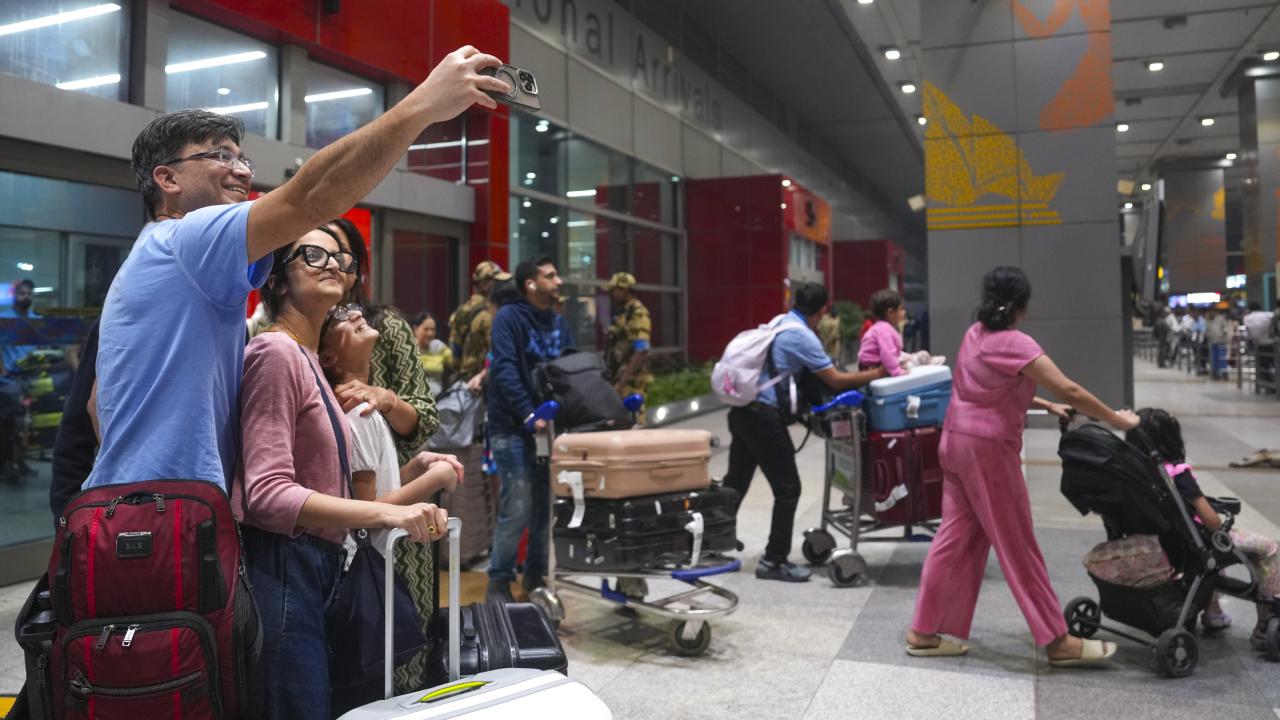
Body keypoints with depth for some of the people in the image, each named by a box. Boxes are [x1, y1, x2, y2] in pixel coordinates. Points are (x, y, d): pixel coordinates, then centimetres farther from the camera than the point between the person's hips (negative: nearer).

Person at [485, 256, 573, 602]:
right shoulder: (509, 317, -9)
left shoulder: (558, 321, 10)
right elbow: (505, 371, -19)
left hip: (548, 424, 6)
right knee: (518, 508, -9)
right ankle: (499, 582, 6)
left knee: (546, 505, 10)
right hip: (513, 427, -6)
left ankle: (536, 574, 26)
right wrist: (529, 415, -27)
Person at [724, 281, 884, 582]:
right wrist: (875, 374, 3)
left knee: (736, 481, 17)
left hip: (741, 409, 9)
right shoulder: (802, 336, -12)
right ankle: (774, 561, 7)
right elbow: (836, 381, -8)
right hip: (764, 415, -9)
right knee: (787, 489, 1)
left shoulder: (779, 321, 14)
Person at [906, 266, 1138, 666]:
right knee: (1018, 546, 1)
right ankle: (1057, 640, 13)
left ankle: (925, 632, 16)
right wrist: (1115, 419, -8)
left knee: (957, 537, 12)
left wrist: (1046, 406, 14)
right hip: (988, 448, -8)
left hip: (957, 441, 8)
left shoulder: (975, 334, 10)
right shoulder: (1015, 343, -15)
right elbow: (1069, 390, -19)